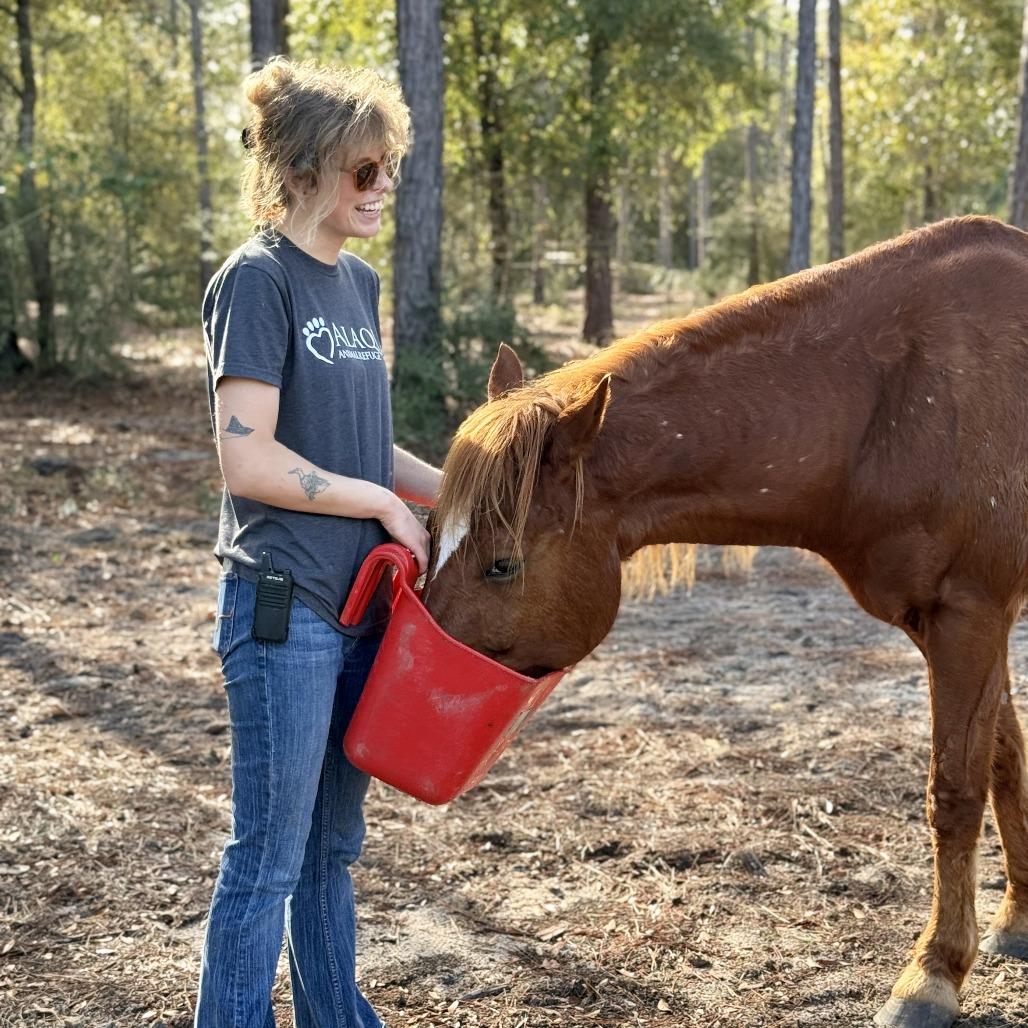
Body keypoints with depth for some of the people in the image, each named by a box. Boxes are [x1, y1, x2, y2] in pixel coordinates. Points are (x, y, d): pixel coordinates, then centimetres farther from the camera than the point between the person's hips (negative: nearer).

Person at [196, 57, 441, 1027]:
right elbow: (249, 459, -19)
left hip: (359, 604, 8)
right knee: (269, 855, -1)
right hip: (284, 608, -8)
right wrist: (385, 503, -12)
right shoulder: (257, 281, -12)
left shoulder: (359, 284, 13)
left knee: (332, 845, 17)